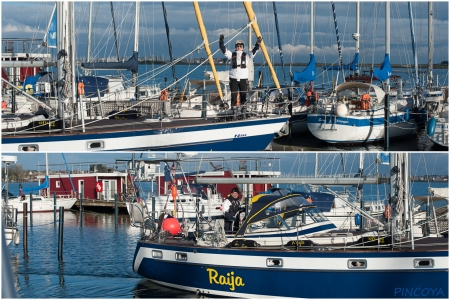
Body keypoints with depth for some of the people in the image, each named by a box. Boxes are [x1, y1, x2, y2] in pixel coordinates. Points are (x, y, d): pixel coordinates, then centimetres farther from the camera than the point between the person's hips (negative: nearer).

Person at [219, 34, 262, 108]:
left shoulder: (246, 56, 7)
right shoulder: (232, 55, 8)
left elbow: (254, 51, -4)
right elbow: (224, 50, -2)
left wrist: (258, 43, -19)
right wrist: (221, 41, -16)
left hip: (243, 78, 0)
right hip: (233, 78, 0)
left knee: (243, 96, 1)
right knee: (233, 96, 1)